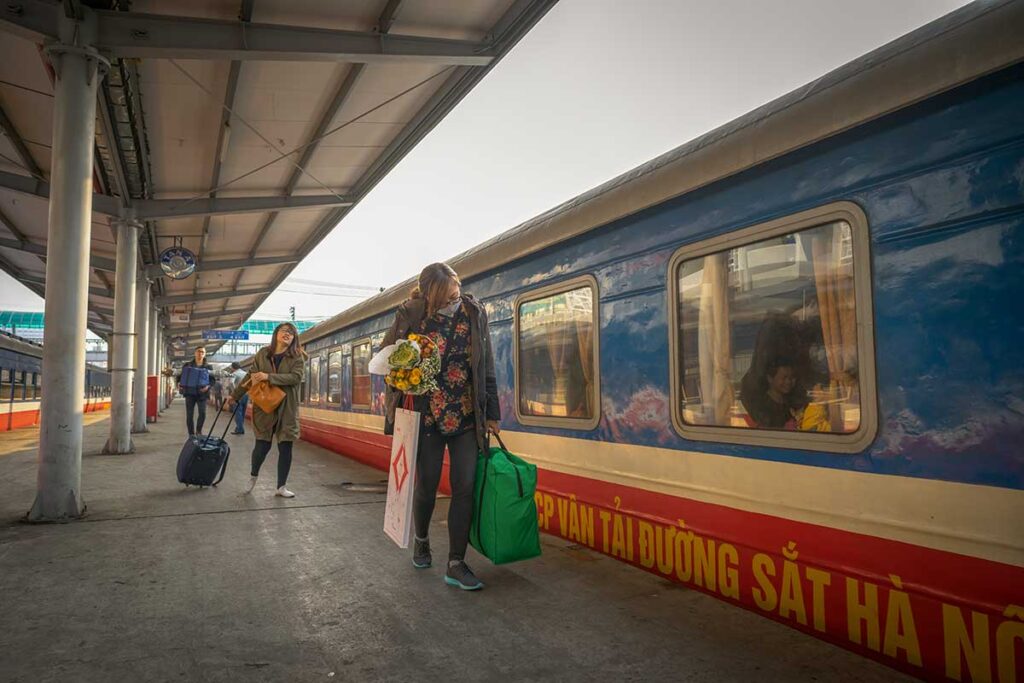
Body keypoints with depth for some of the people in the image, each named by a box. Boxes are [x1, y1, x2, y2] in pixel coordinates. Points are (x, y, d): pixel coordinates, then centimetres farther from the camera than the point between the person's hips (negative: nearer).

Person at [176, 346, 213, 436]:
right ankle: (191, 434, 11)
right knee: (189, 415, 0)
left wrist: (208, 386, -15)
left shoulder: (208, 367, 7)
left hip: (202, 393, -1)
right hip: (190, 392, 1)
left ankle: (199, 430, 11)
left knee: (202, 413, -14)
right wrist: (179, 384, -7)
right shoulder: (187, 365, 9)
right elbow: (180, 376, 13)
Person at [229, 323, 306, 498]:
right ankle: (253, 476, 31)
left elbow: (297, 377, -16)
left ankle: (281, 487, 16)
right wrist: (235, 396, 14)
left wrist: (269, 377, -21)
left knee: (285, 447, 1)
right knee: (262, 445, 0)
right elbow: (250, 376, 12)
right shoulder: (263, 354, 5)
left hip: (287, 409, 0)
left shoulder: (297, 357, 0)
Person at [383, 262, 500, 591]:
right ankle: (421, 540, 37)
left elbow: (487, 367, 3)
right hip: (427, 419, -2)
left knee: (465, 488, -1)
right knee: (426, 486, 8)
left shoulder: (474, 313, -3)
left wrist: (491, 413, 4)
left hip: (467, 418, 2)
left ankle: (456, 564, 9)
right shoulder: (411, 315, -10)